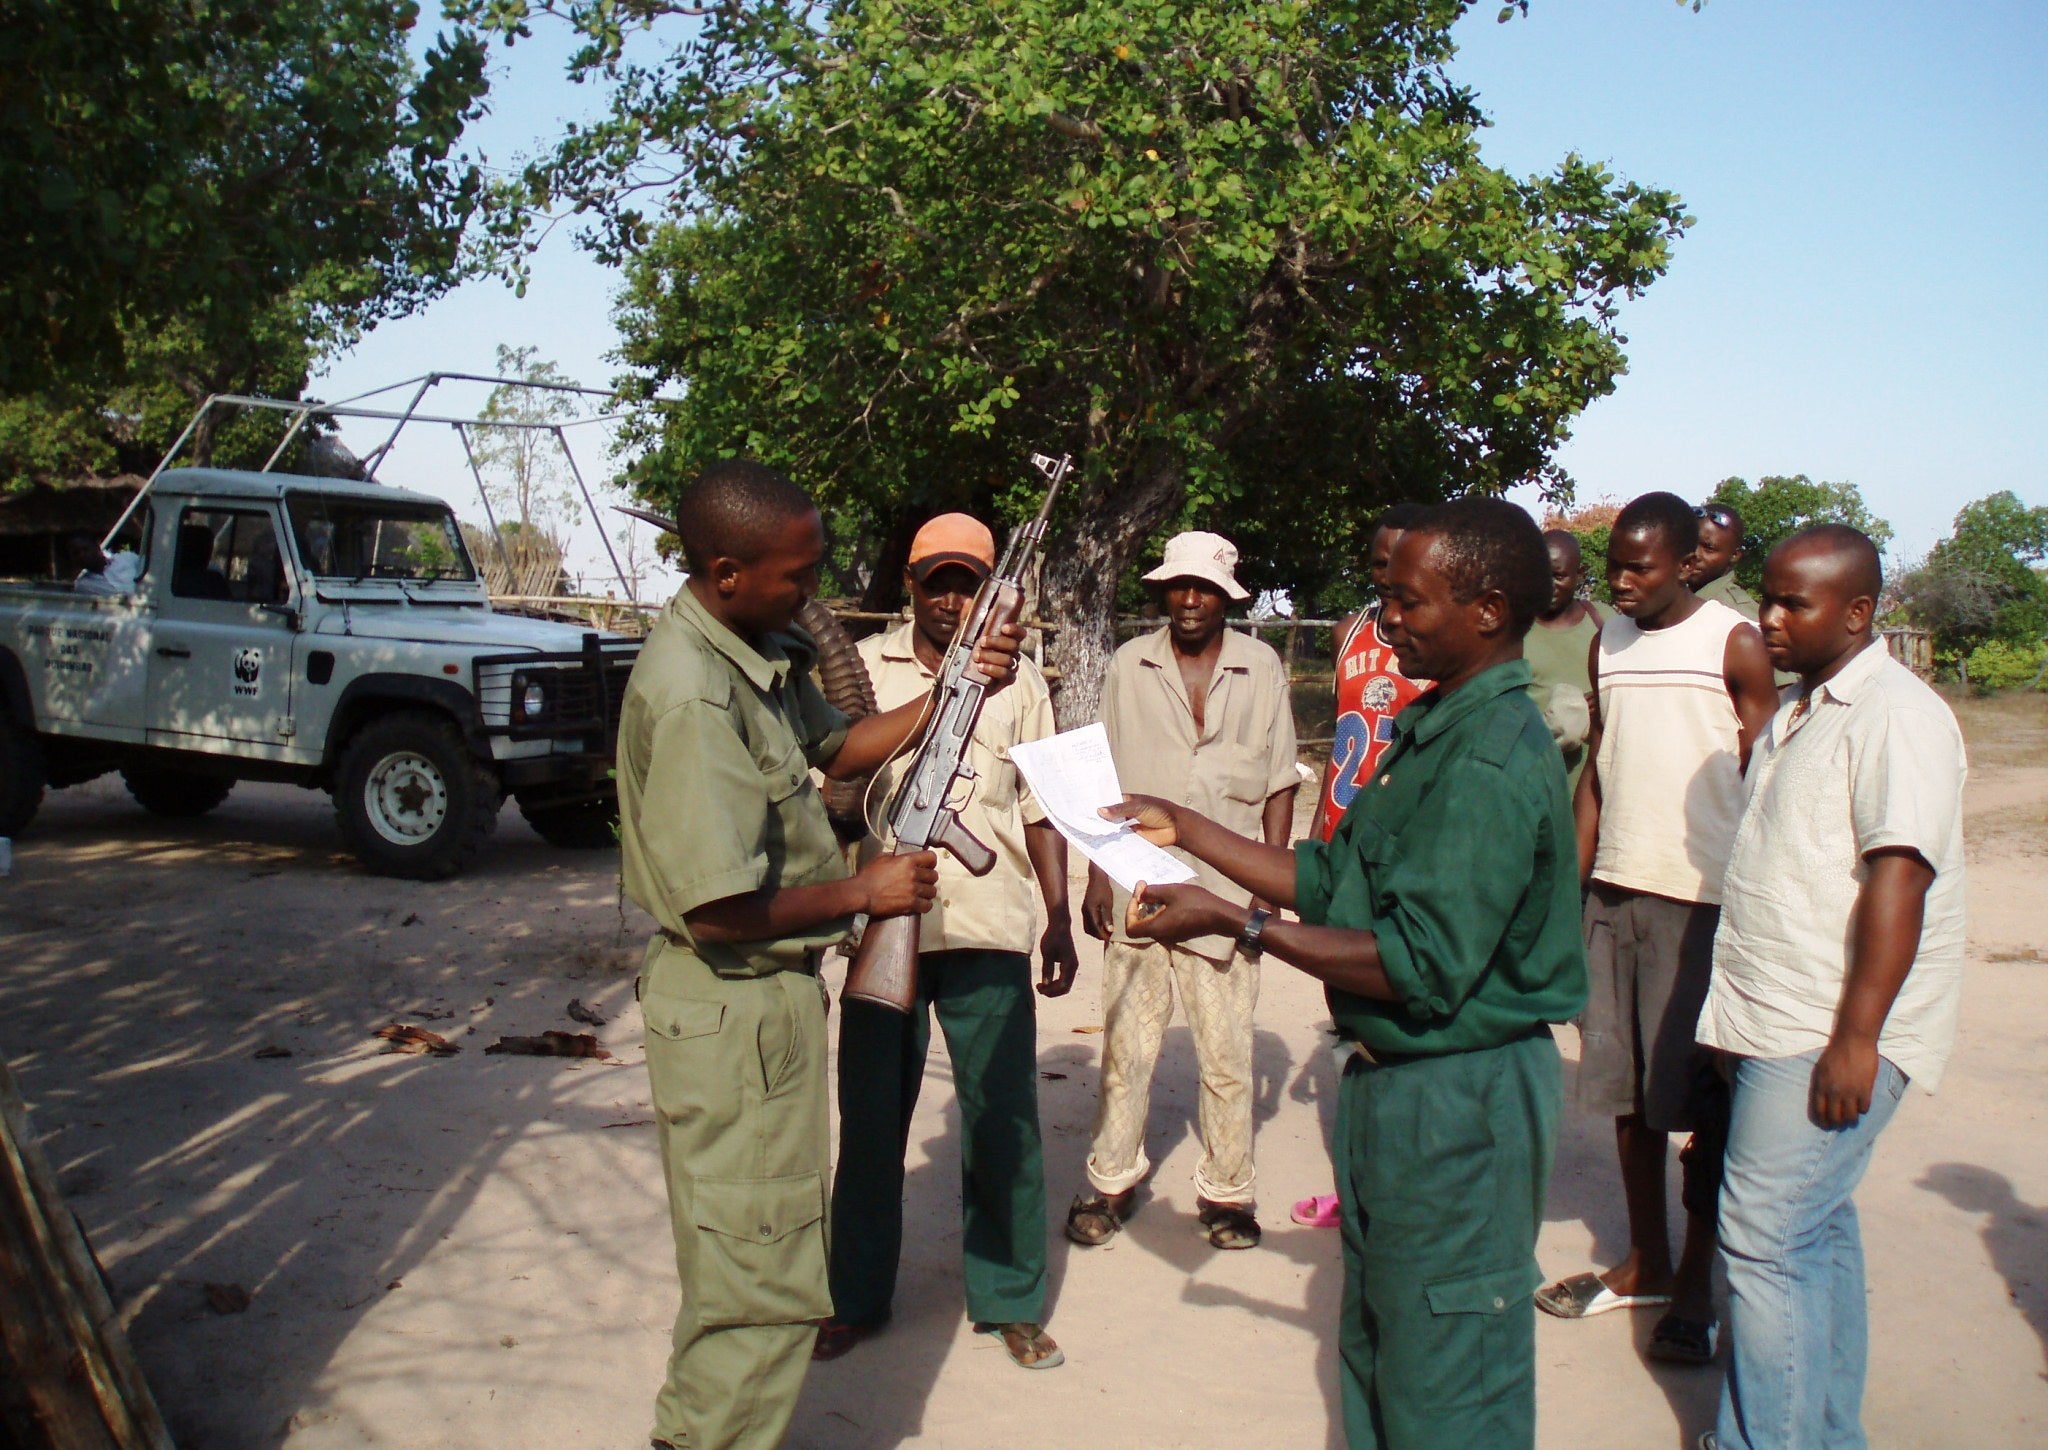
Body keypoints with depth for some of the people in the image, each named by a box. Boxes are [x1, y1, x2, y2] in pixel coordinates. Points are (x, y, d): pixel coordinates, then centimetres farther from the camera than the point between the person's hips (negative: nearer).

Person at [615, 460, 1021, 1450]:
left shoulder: (762, 649, 3)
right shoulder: (691, 696, -27)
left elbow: (837, 748, 16)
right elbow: (720, 910, -28)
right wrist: (863, 893, -15)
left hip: (767, 990, 10)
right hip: (733, 1005, -10)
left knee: (738, 1262, 25)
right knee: (764, 1287, 1)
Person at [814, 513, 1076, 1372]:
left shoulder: (1019, 681, 8)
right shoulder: (862, 668, 6)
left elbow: (1042, 809, 10)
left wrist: (1059, 918, 5)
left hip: (988, 931, 0)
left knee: (1004, 1119, 4)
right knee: (871, 1117, 9)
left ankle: (1010, 1300, 19)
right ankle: (856, 1298, 24)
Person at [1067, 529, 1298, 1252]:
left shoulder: (1262, 668, 4)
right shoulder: (1130, 665, 5)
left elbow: (1279, 784, 7)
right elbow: (1103, 779, 9)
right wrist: (1097, 875, 4)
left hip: (1226, 893, 0)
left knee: (1227, 1053, 4)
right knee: (1126, 1045, 6)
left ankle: (1226, 1190, 19)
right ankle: (1111, 1183, 20)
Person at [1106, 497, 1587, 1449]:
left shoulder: (1493, 765, -23)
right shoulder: (1430, 728, 9)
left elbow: (1421, 966, -27)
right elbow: (1332, 879, 13)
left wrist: (1237, 925, -23)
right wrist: (1184, 829, 10)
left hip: (1458, 1094, -10)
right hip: (1393, 1080, 10)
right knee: (1374, 1350, 22)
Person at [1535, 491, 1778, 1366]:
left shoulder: (1733, 644, -4)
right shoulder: (1608, 642, 12)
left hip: (1704, 897, -5)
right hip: (1615, 890, 5)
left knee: (1700, 1096, 2)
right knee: (1624, 1085, 10)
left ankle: (1696, 1286, 13)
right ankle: (1645, 1263, 24)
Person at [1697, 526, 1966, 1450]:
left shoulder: (1895, 717, -14)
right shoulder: (1802, 713, 16)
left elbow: (1897, 877, -22)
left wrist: (1855, 1037, -25)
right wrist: (1745, 1016, 20)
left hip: (1828, 1036, -9)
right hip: (1780, 1024, 9)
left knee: (1766, 1238, -9)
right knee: (1815, 1232, 15)